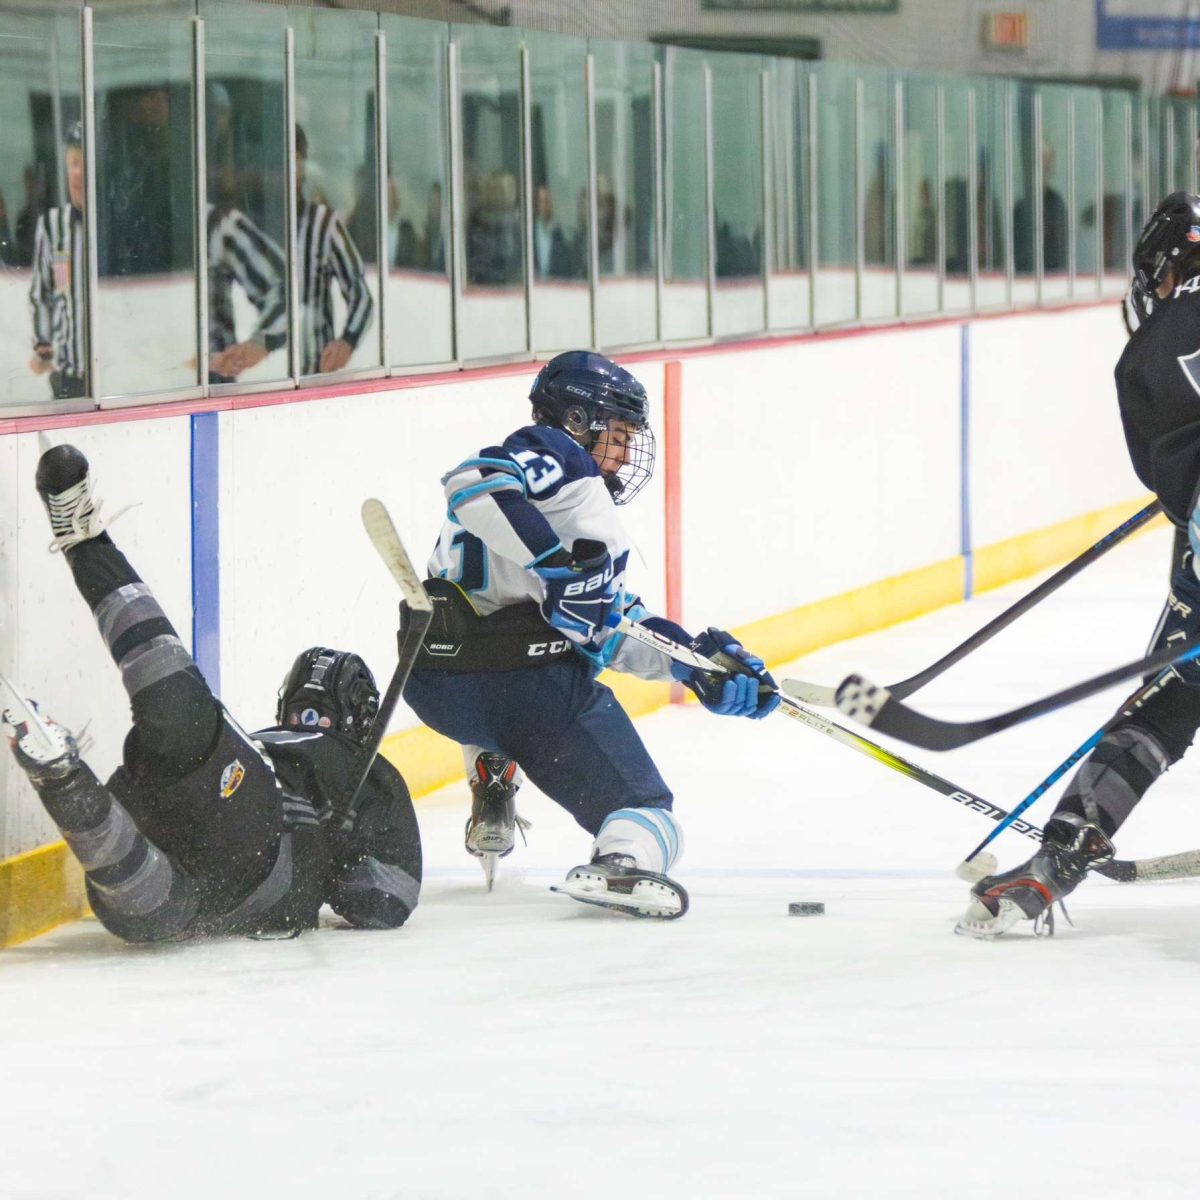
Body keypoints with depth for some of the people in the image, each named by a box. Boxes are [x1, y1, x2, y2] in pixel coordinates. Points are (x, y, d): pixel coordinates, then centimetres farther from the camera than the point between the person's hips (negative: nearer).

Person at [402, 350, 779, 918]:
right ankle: (624, 859, -38)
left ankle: (490, 799, 35)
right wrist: (557, 561, -26)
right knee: (643, 809, -8)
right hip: (528, 687, -9)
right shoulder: (556, 457, 0)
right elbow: (472, 483, -21)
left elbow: (610, 630, 27)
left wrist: (700, 661, 20)